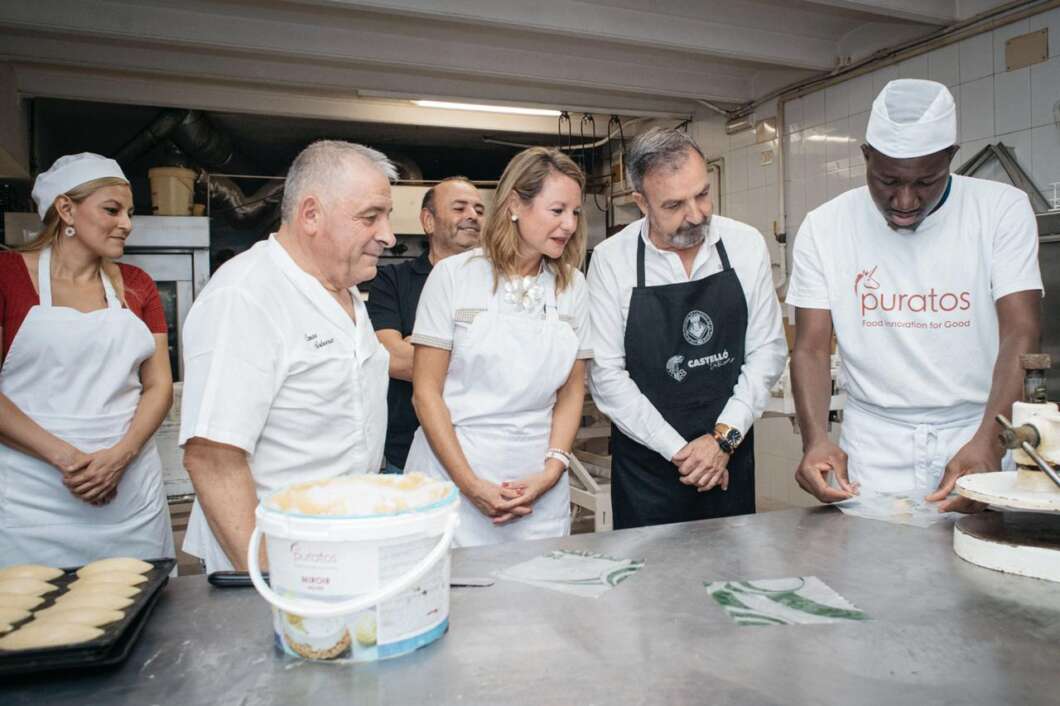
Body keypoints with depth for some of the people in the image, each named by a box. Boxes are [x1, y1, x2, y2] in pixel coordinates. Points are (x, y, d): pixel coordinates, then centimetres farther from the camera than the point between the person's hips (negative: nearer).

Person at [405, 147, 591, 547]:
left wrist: (552, 470, -5)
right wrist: (470, 483, -11)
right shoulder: (453, 275, -4)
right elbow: (426, 390, -5)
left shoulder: (572, 286, 5)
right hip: (452, 473, -2)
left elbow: (572, 391, 9)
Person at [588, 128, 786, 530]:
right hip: (646, 463, -2)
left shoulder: (746, 245, -4)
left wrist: (725, 437, -10)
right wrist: (679, 449, -12)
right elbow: (606, 375, -11)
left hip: (731, 455, 3)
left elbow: (767, 349, -1)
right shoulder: (610, 260, -11)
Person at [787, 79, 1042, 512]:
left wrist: (989, 443, -27)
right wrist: (816, 440, -22)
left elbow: (1021, 338, -12)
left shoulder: (1002, 210, -5)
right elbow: (811, 348, -6)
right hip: (875, 447, 1)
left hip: (980, 433, 0)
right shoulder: (824, 227, -4)